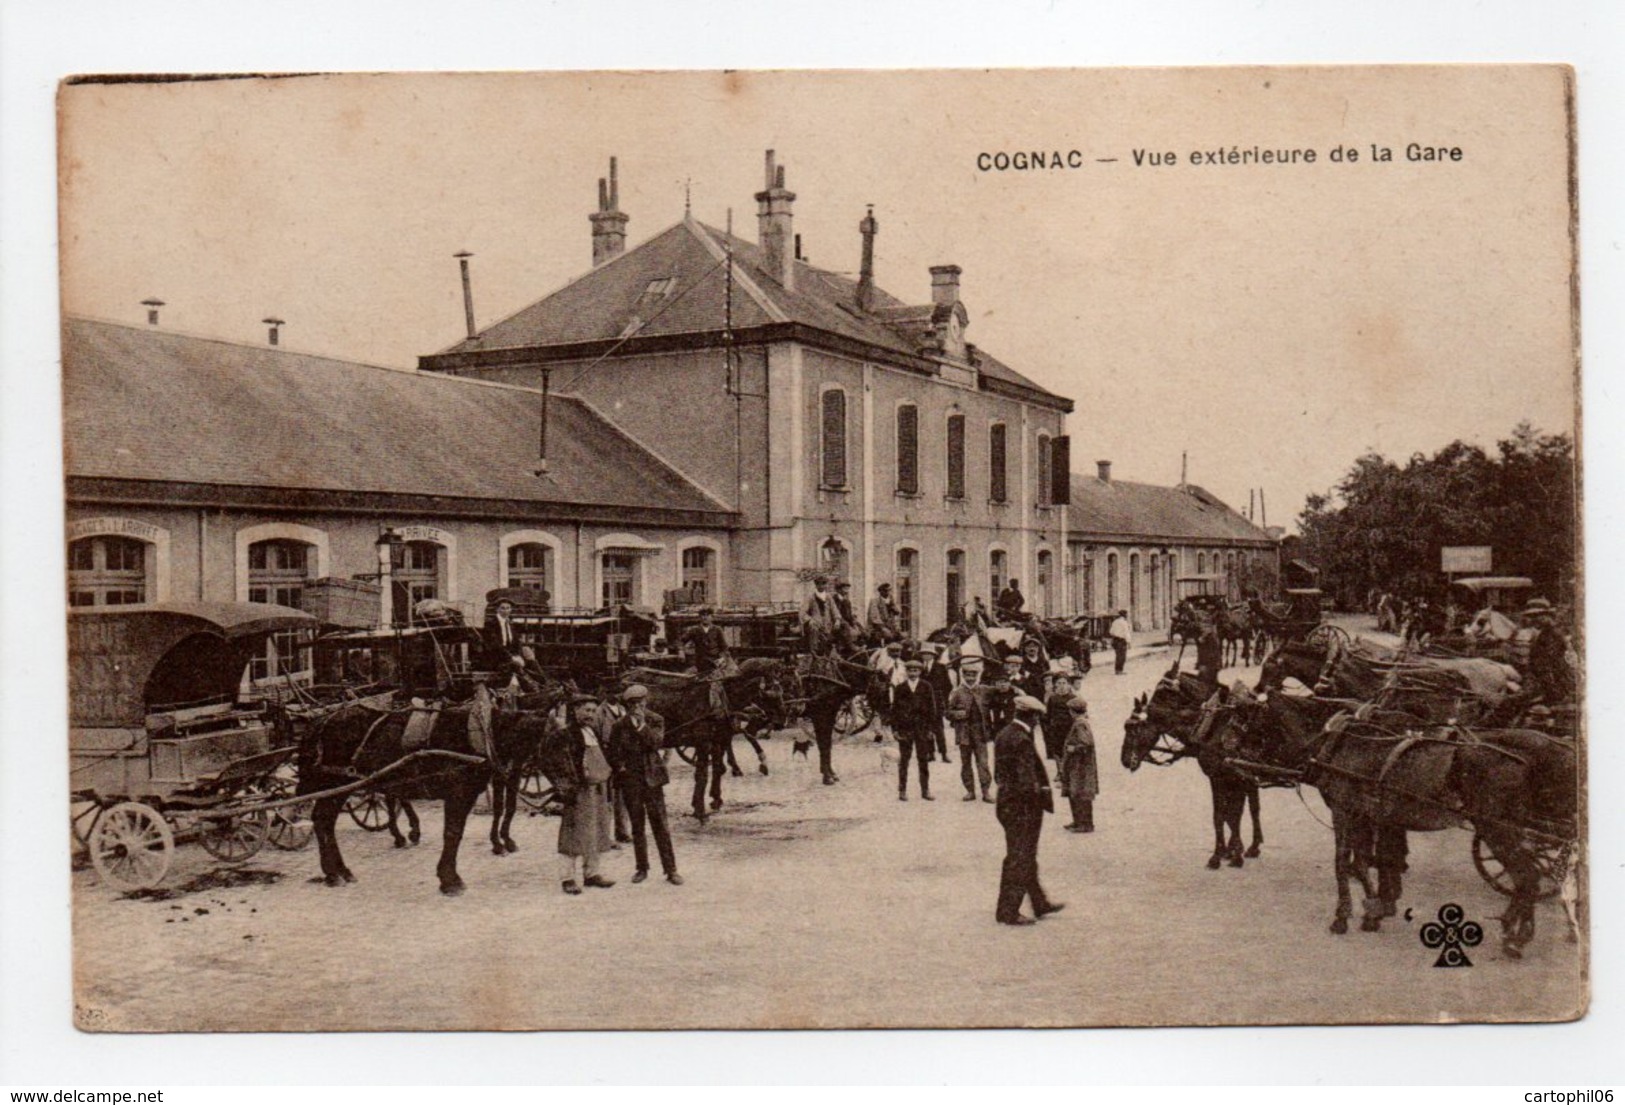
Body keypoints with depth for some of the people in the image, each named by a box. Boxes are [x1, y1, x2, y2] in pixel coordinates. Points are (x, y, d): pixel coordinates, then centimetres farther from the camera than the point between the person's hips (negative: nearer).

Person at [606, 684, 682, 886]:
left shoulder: (656, 720, 2)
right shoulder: (620, 724, 3)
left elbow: (656, 743, -12)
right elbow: (612, 751, 9)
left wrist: (642, 726, -20)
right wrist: (620, 767, -4)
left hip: (652, 778, -1)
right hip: (630, 779, 1)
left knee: (660, 824, -4)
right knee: (637, 826, 8)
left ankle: (670, 870, -1)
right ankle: (642, 868, 18)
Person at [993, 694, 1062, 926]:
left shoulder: (1003, 735, 7)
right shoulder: (1022, 741, -23)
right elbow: (1027, 782, -24)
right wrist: (1042, 794, -10)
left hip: (1006, 803, 10)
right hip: (1022, 807, -10)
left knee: (1026, 857, 19)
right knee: (1019, 859, 1)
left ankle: (1040, 903, 33)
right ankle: (1007, 912, 8)